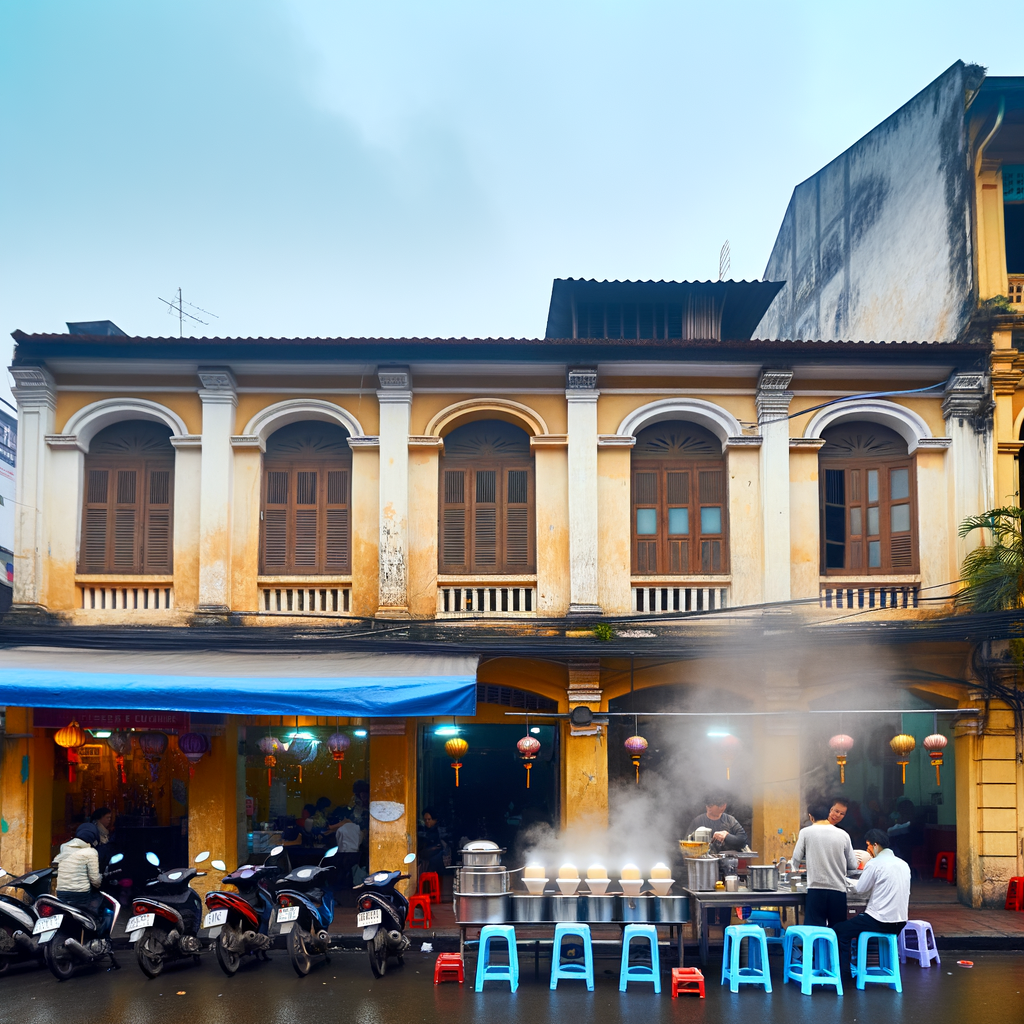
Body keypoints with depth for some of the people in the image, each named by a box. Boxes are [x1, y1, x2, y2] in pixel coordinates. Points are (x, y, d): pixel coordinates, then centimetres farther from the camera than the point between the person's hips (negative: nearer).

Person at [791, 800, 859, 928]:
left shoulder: (806, 832, -1)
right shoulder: (843, 835, 3)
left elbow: (796, 861, 1)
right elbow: (853, 865, 7)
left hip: (816, 890, -2)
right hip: (838, 890, 2)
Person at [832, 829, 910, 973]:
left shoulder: (874, 864, -11)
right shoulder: (904, 864, 10)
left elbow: (860, 888, -7)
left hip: (880, 921, -8)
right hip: (900, 923, 8)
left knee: (840, 930, 0)